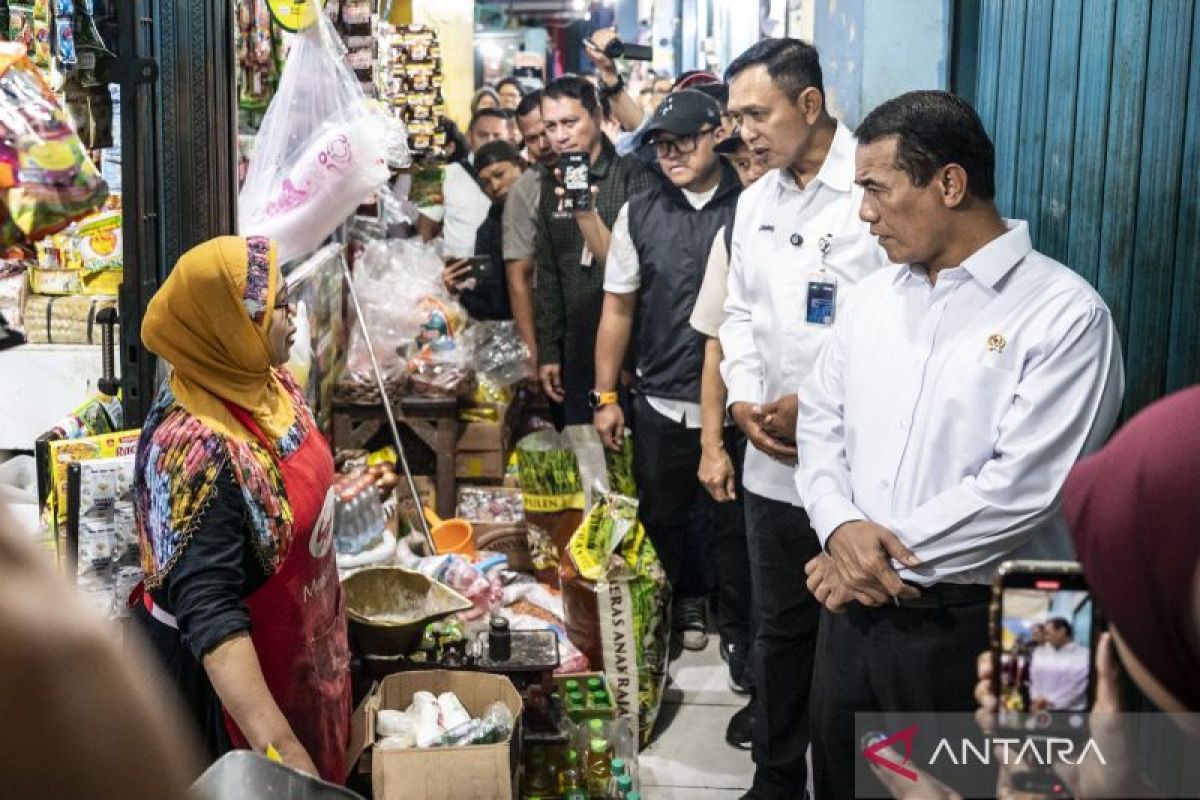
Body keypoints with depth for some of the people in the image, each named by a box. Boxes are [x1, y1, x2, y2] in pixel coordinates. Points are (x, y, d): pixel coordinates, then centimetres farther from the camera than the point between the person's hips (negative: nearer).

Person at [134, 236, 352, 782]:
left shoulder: (267, 384, -8)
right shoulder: (198, 452, -34)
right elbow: (211, 618, -39)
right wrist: (279, 750, -46)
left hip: (299, 642, 8)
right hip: (225, 672, -8)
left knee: (321, 768, 25)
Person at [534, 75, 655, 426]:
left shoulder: (633, 176, -7)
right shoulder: (552, 187, 10)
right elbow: (548, 276, 14)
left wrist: (587, 211, -24)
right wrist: (548, 351, 11)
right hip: (577, 353, 5)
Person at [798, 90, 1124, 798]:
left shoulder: (1066, 314, -13)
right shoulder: (878, 293, 9)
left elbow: (1021, 488, -21)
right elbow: (820, 417, 9)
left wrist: (886, 555, -15)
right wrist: (842, 528, -10)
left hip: (973, 626, -6)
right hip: (854, 607, 6)